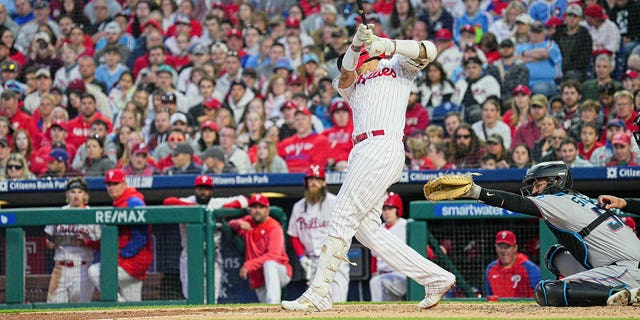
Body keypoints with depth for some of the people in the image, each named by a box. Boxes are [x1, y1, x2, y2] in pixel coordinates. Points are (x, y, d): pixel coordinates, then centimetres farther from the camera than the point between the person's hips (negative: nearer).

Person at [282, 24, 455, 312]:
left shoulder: (397, 67, 16)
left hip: (383, 146, -8)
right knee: (366, 229, 2)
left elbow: (428, 51, 0)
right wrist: (356, 43, -9)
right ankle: (435, 278, 7)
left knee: (343, 220, -12)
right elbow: (345, 76, 7)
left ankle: (318, 294, -15)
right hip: (362, 154, 8)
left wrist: (389, 45, -11)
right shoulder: (351, 86, 30)